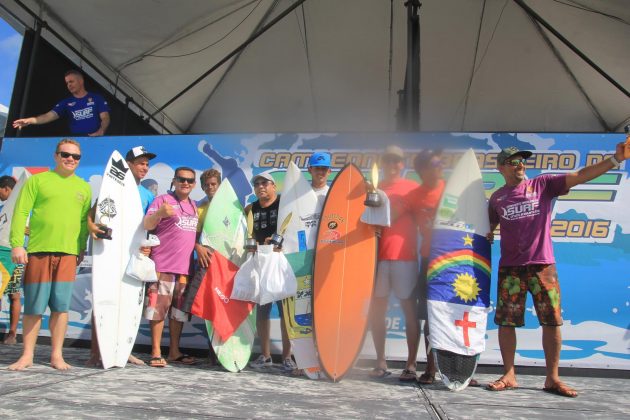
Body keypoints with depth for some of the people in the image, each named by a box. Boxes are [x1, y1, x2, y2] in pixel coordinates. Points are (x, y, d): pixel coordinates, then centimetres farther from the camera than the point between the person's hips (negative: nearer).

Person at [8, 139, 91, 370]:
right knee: (33, 306, 4)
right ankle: (27, 355, 16)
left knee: (61, 306, 3)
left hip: (68, 254, 2)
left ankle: (57, 355, 13)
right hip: (38, 251, -2)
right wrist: (17, 244, -8)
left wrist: (81, 249, 7)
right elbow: (21, 213, 0)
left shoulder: (84, 187, 14)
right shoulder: (38, 180, 5)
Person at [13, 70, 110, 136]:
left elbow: (105, 118, 1)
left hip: (95, 139, -2)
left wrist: (100, 132, -19)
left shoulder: (97, 98, 9)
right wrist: (30, 120, -12)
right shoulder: (66, 102, 16)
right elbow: (49, 116, 5)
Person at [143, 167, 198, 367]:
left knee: (179, 311, 11)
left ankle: (174, 351, 20)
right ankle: (156, 352, 6)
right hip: (163, 265, -6)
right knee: (158, 309, -4)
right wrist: (159, 213, -32)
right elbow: (146, 225, -15)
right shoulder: (162, 200, -3)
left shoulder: (194, 206, 17)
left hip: (185, 267, 6)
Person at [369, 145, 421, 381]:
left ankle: (411, 365, 4)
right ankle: (381, 363, 14)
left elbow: (422, 220, 2)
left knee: (409, 309, -1)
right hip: (377, 255, 4)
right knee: (376, 309, 4)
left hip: (404, 257, -3)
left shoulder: (411, 188, 7)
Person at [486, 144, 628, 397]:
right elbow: (488, 229, 19)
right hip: (510, 268, 1)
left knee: (552, 321, 2)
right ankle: (509, 375, 14)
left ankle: (552, 378, 14)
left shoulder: (543, 185, 5)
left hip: (542, 265, -1)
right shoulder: (497, 198, 9)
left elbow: (581, 176, -3)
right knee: (506, 321, 2)